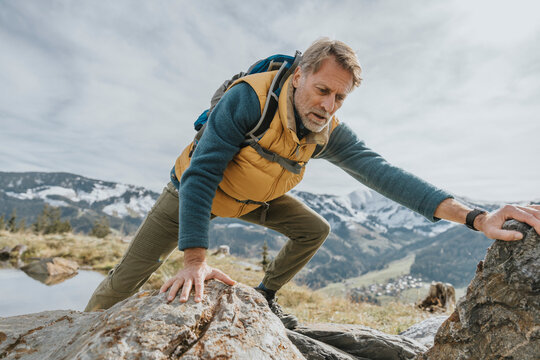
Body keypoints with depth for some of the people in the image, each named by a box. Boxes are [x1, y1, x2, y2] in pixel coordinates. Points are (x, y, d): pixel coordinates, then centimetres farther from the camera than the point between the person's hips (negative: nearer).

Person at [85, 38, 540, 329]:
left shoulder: (330, 133, -18)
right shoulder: (250, 98, -35)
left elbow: (383, 172, -27)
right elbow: (201, 175, -35)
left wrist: (473, 216, -37)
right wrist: (196, 259, -40)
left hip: (254, 199, 5)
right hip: (194, 190, -4)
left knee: (315, 230, -3)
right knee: (132, 273, -4)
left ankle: (265, 295, 16)